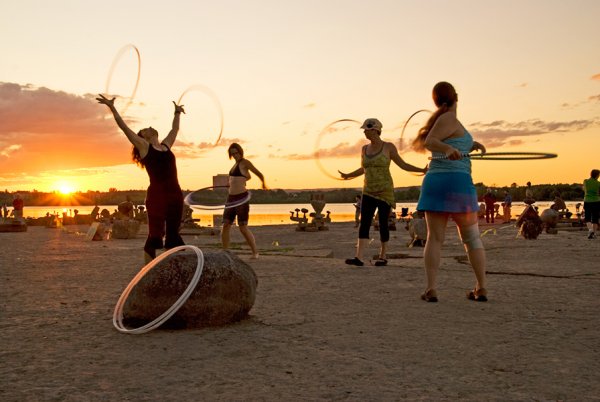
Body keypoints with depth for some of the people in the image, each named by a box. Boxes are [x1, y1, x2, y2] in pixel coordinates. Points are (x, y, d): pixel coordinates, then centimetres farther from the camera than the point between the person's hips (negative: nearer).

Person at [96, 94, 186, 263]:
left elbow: (175, 129, 36)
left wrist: (177, 113, 48)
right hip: (157, 195, -5)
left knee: (173, 235, 9)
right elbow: (124, 127, 1)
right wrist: (112, 107, -2)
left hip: (175, 194, 5)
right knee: (155, 234, -6)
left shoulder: (166, 145, 20)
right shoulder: (143, 146, 6)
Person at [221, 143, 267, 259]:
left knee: (243, 228, -8)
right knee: (225, 226, -2)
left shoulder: (245, 162, -5)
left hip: (242, 198, -7)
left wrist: (263, 184, 21)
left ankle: (255, 252, 5)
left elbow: (260, 174, 5)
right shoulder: (237, 164, 19)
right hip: (231, 198, 7)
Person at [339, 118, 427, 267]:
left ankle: (382, 256, 15)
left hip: (385, 191, -4)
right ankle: (359, 258, -17)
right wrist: (348, 175, 33)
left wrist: (422, 170, -10)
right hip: (368, 192, 4)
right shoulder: (364, 149, 9)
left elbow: (403, 165, 1)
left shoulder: (389, 147, -4)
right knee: (364, 222, -9)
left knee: (383, 223, 0)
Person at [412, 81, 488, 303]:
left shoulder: (440, 119, 18)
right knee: (472, 238, 5)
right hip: (458, 181, -6)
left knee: (434, 238, 0)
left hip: (434, 181, 6)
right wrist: (449, 149, -36)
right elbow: (430, 141, -18)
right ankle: (481, 288, 8)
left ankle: (431, 289, -9)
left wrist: (470, 145, 30)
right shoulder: (449, 119, -3)